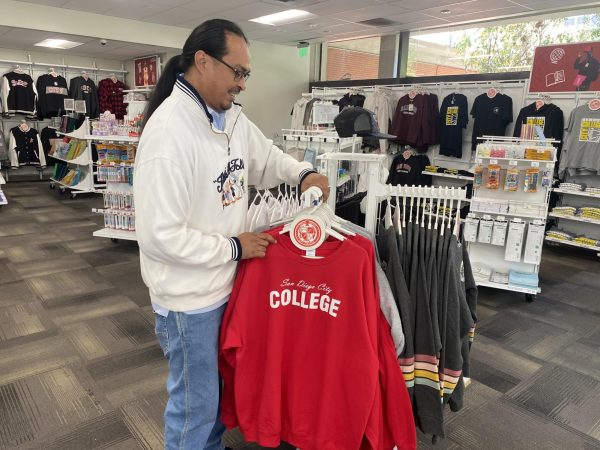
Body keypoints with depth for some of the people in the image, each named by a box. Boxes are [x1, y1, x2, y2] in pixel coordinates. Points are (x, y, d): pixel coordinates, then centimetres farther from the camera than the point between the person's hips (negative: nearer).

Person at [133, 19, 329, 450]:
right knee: (195, 402, 13)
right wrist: (234, 248, -18)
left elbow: (264, 155, 18)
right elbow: (161, 235, -28)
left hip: (224, 283, 8)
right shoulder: (169, 132, -26)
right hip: (189, 297, -8)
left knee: (220, 385, 27)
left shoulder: (232, 116, 1)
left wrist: (303, 172, -2)